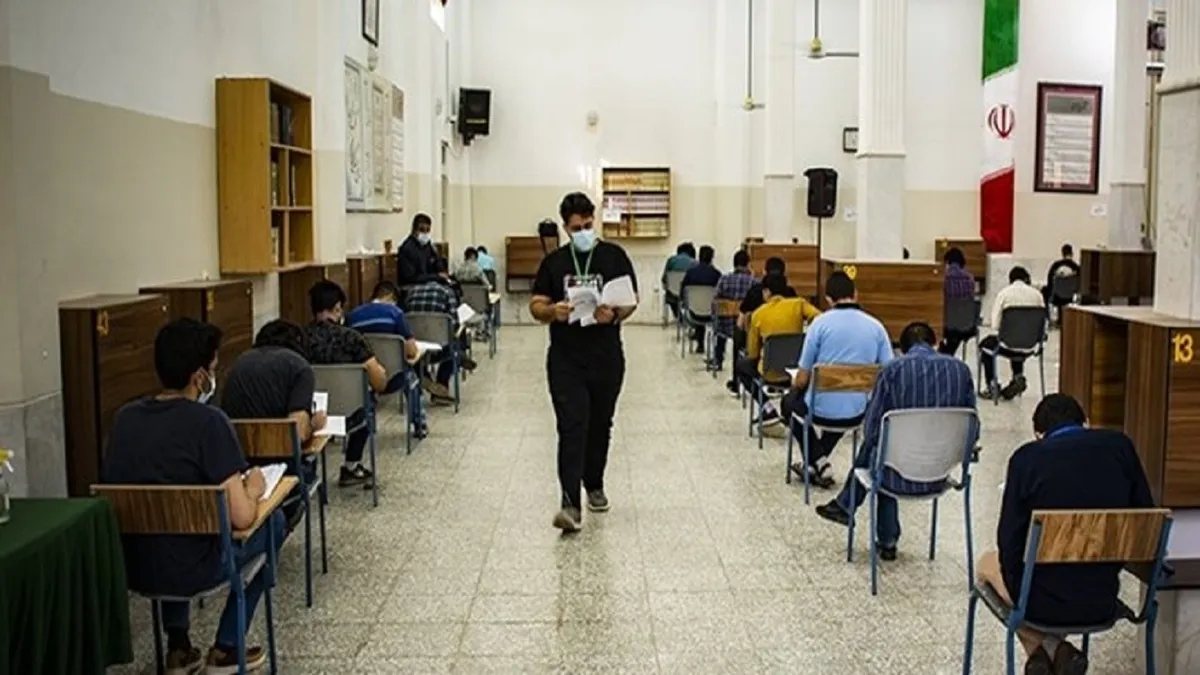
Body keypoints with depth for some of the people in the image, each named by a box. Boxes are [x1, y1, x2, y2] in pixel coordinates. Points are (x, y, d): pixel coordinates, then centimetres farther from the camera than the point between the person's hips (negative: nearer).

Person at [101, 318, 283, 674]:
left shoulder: (124, 417, 1)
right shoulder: (208, 421, -18)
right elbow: (241, 517, -21)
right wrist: (253, 488, 1)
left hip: (128, 568, 6)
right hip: (186, 570, -6)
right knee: (273, 520, 20)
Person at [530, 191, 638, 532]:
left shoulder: (614, 256, 2)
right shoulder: (554, 261, 7)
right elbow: (536, 306, 7)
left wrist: (614, 314, -21)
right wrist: (552, 311, -15)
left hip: (607, 358, 1)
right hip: (565, 360, 0)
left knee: (600, 426, 14)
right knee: (571, 429, -9)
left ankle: (594, 485, 34)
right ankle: (571, 504, -12)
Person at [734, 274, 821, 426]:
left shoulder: (758, 314, -2)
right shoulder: (799, 304, -2)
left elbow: (752, 354, 3)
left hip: (771, 372, -3)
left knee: (740, 364, 27)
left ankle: (768, 409, 13)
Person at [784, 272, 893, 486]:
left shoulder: (821, 323, -10)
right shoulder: (876, 326, -1)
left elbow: (802, 379, -6)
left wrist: (795, 383, 18)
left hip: (821, 410, -4)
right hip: (858, 412, 4)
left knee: (790, 401, 31)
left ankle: (818, 461, 19)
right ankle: (815, 464, 42)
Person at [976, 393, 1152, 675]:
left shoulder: (1027, 458, -11)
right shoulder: (1120, 446, -2)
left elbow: (1010, 540, -9)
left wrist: (1018, 591, 8)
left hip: (1045, 601, -3)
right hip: (1104, 601, 4)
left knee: (987, 564, 29)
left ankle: (1049, 648, 13)